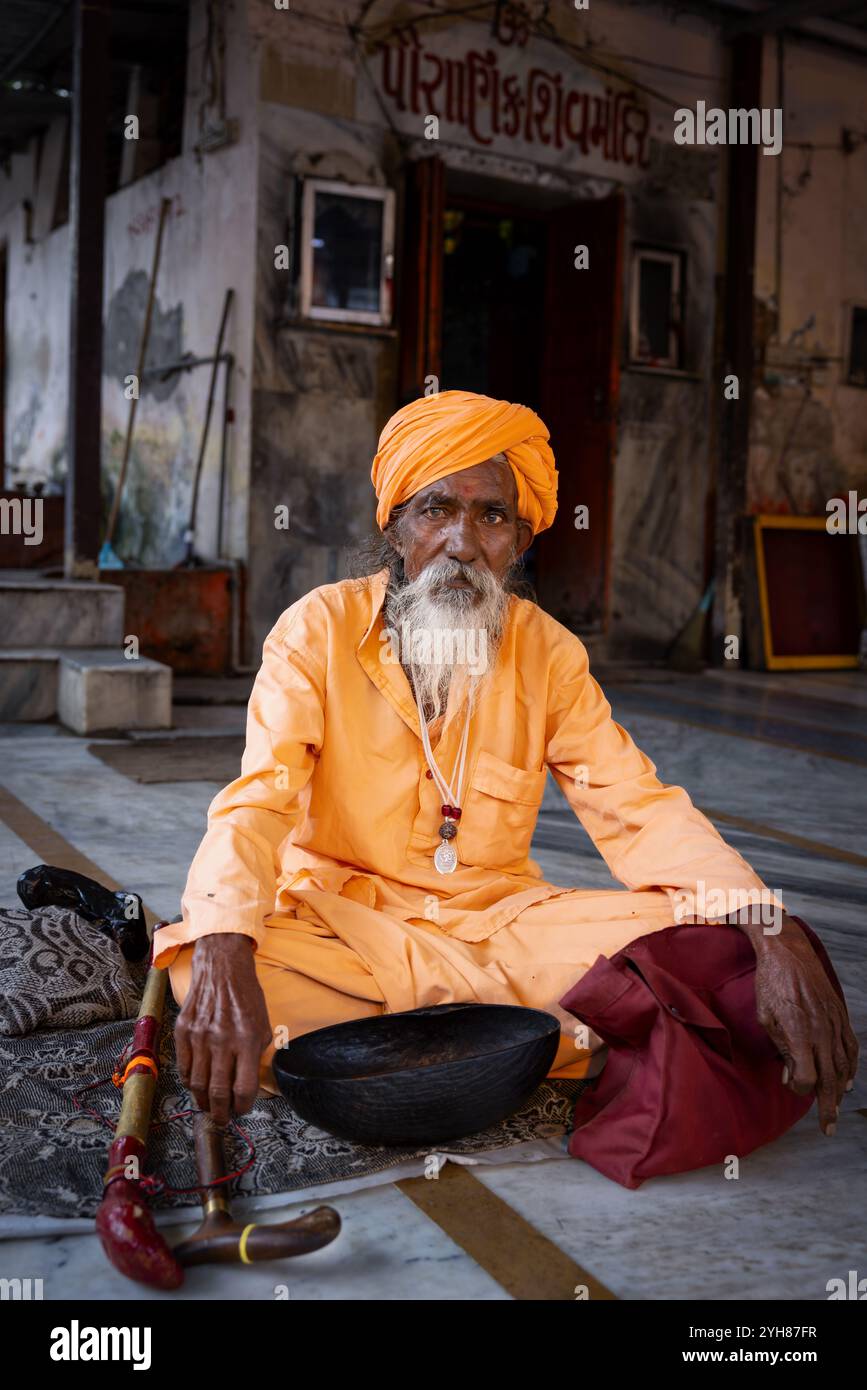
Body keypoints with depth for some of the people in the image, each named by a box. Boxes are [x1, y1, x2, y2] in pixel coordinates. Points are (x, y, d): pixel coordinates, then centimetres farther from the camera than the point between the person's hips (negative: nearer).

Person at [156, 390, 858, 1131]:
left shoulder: (546, 651, -1)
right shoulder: (319, 630, -8)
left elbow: (639, 809, -7)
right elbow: (255, 801, -20)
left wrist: (773, 933, -24)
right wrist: (223, 958, -41)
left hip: (498, 921, 2)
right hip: (343, 921, -2)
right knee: (198, 969, -33)